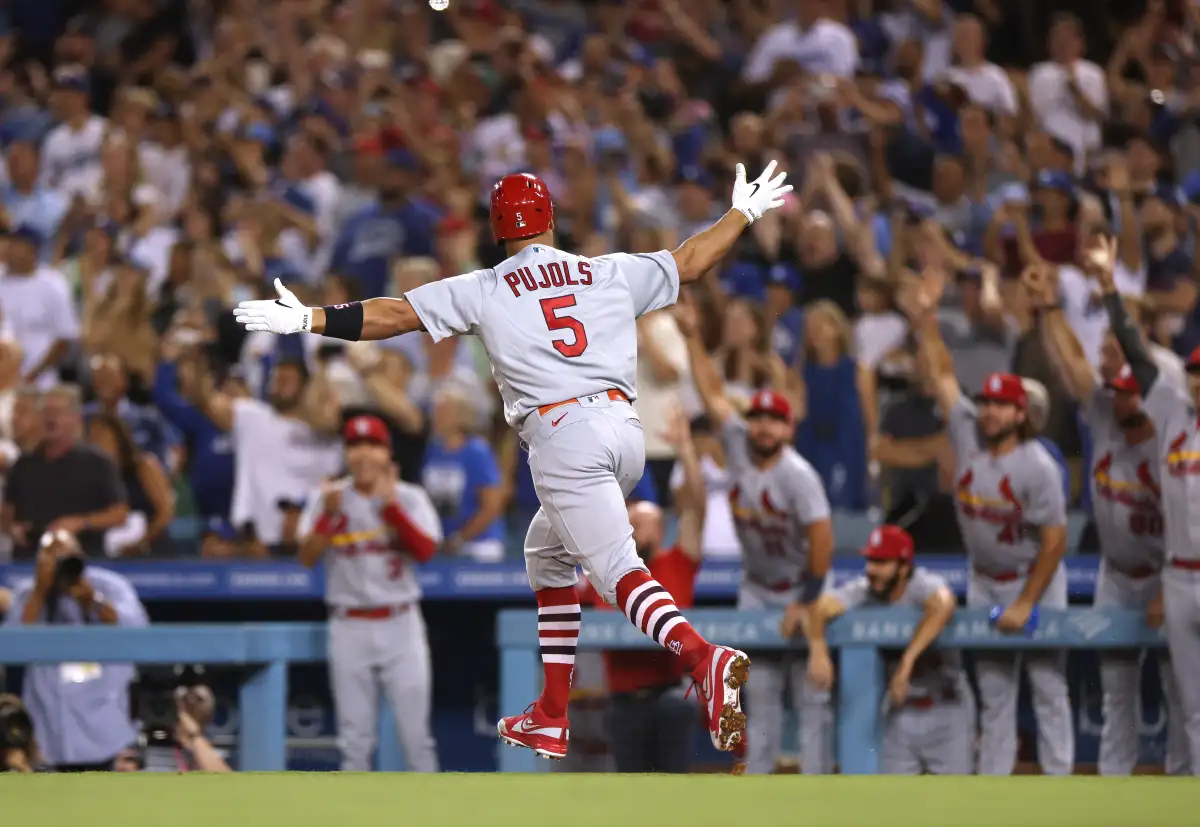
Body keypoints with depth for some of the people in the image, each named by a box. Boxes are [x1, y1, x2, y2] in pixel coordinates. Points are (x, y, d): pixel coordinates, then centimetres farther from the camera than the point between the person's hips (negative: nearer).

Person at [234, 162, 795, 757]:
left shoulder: (483, 291, 6)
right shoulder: (612, 274, 16)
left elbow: (395, 315, 2)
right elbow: (689, 261, 26)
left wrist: (306, 320, 7)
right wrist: (745, 212, 42)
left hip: (563, 437, -6)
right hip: (626, 431, 6)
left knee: (617, 569, -14)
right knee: (547, 554, 23)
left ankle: (703, 659, -42)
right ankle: (551, 718, 22)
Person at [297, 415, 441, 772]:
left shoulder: (410, 498, 2)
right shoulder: (328, 497, 4)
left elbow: (426, 551, -13)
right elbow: (307, 556, -6)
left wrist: (390, 505, -20)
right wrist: (329, 514, -20)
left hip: (400, 624, -1)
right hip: (349, 627, 1)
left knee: (416, 733, -2)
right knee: (354, 738, 3)